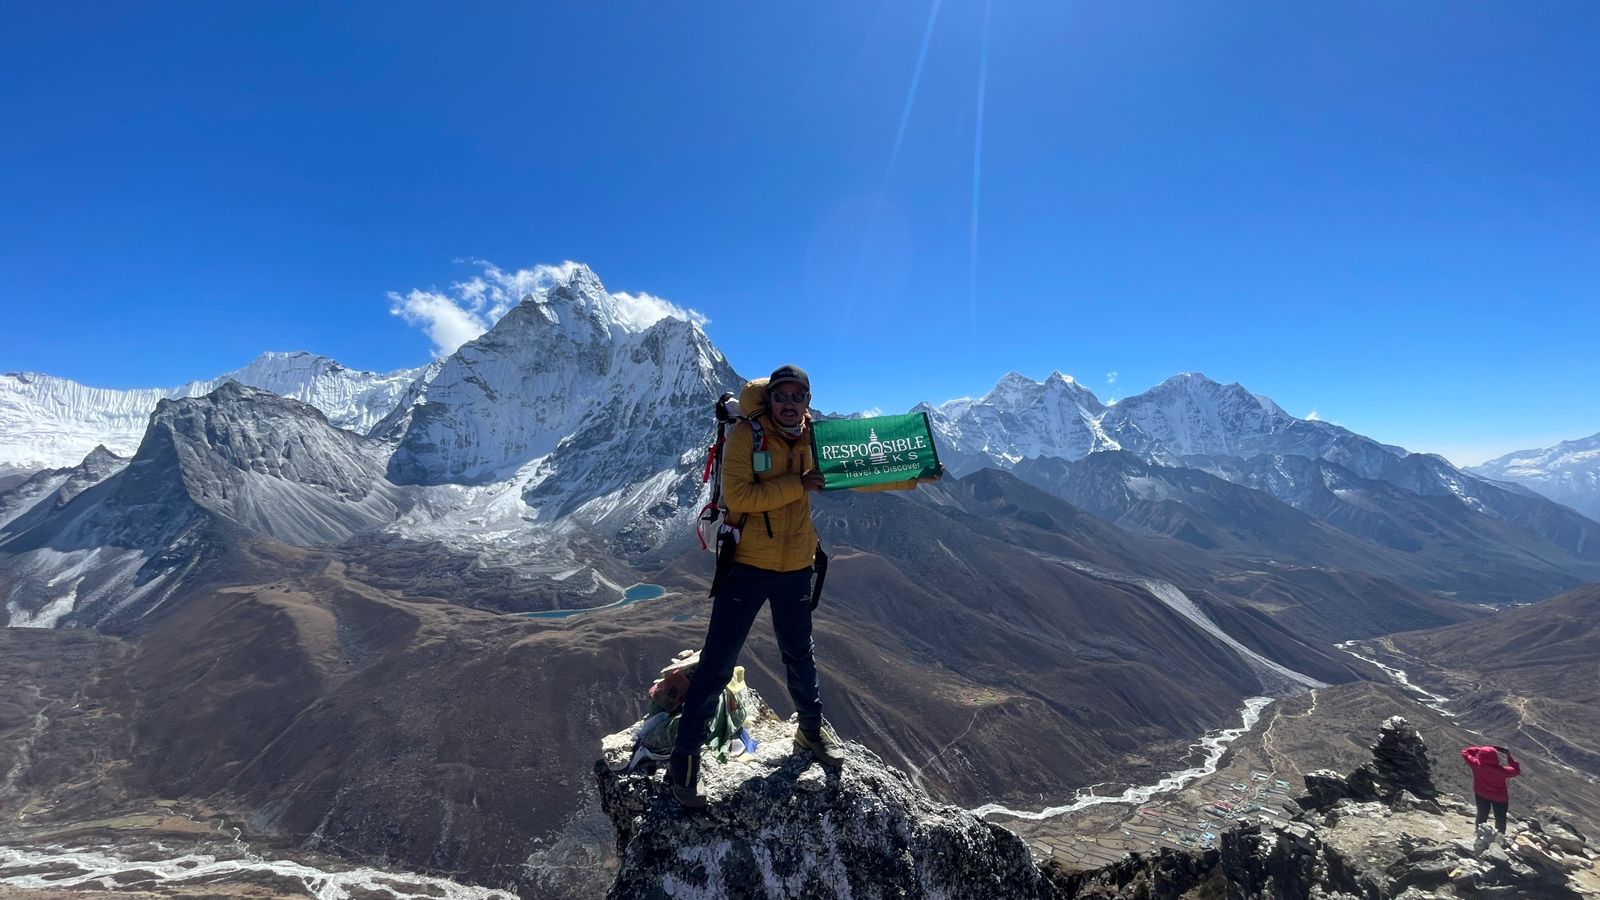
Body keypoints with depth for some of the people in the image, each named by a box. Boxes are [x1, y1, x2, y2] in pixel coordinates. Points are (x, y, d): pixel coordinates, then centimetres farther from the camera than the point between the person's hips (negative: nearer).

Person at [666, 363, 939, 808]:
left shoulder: (815, 441, 1)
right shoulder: (746, 435, -12)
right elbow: (736, 495, -21)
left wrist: (912, 478, 4)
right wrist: (796, 485, -22)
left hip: (796, 569, 4)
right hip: (746, 566, -4)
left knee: (800, 655, 21)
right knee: (717, 663, 1)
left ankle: (811, 729, 44)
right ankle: (685, 754, 17)